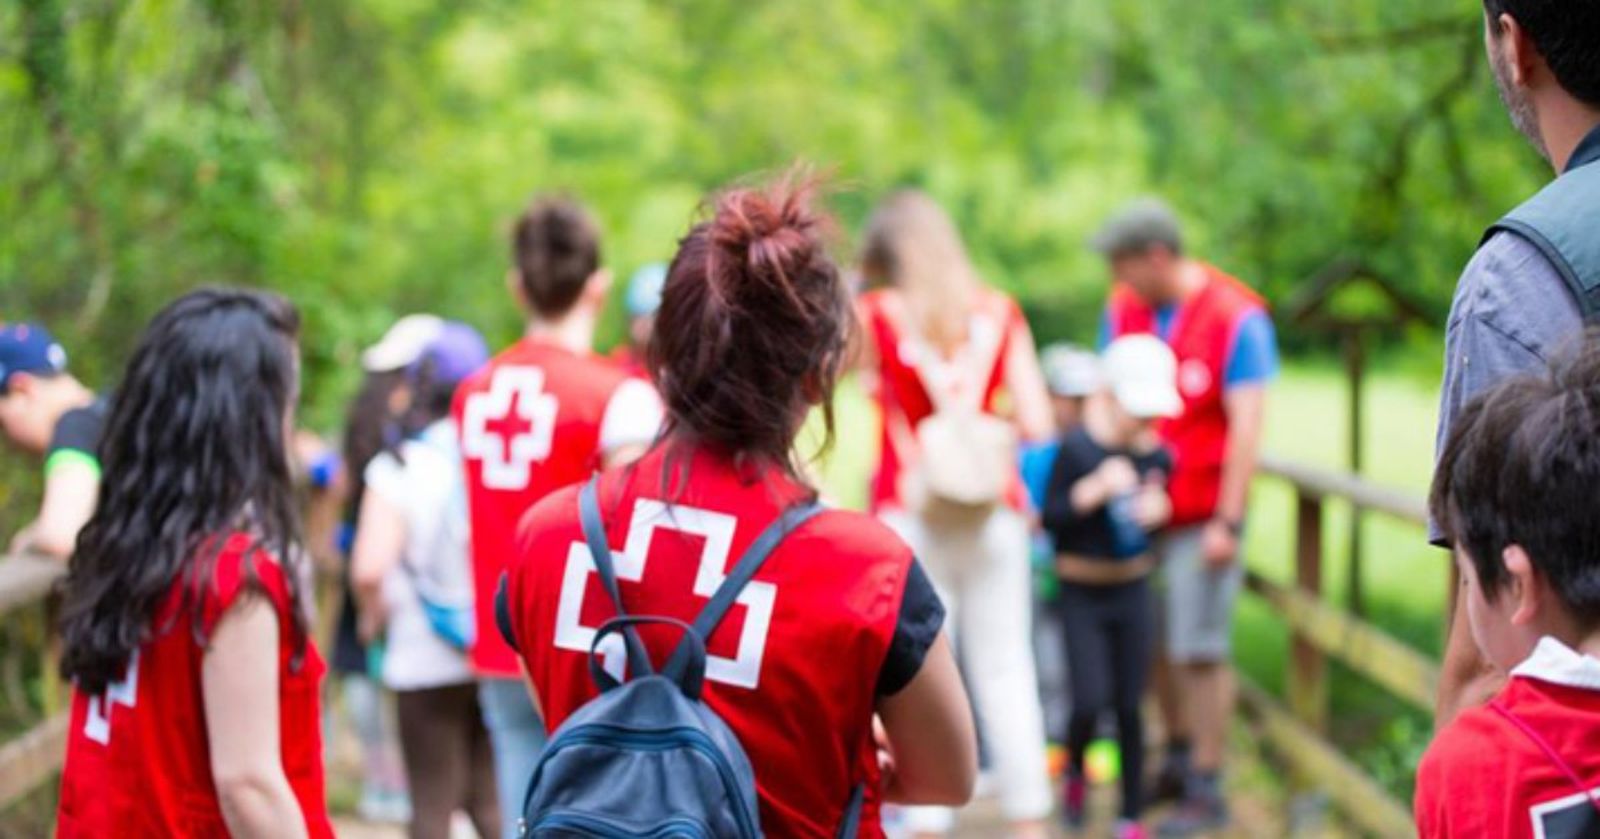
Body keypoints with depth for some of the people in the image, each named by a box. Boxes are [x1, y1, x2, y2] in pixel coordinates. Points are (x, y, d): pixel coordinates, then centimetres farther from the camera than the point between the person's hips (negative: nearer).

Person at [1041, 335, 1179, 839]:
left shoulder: (1158, 453, -3)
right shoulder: (1078, 448, -15)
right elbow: (1049, 517, -14)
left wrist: (1159, 508, -10)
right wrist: (1097, 488, -26)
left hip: (1133, 591, 3)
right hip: (1083, 593, -3)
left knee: (1130, 706, 5)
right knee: (1090, 701, -10)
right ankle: (1075, 770, 23)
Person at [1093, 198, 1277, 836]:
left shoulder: (1236, 319, -10)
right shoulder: (1123, 309, 8)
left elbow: (1245, 427, -12)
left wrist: (1227, 522, -15)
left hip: (1202, 514, -6)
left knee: (1199, 651, -4)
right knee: (1156, 645, 9)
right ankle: (1178, 761, 26)